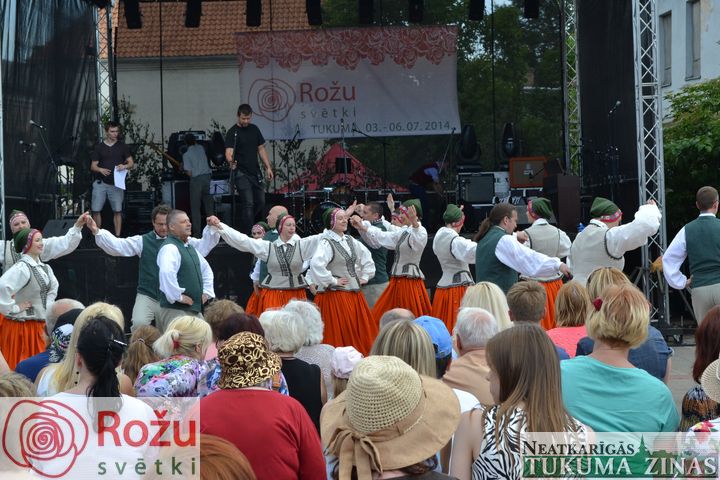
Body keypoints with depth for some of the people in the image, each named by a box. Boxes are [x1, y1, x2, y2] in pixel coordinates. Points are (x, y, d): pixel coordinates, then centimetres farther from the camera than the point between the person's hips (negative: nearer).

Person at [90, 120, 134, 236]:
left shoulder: (122, 146, 7)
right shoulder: (99, 147, 7)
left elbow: (131, 163, 4)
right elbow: (93, 166, 5)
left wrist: (125, 166, -19)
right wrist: (101, 170, -17)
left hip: (116, 184, 0)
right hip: (101, 183, 0)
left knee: (117, 211, -1)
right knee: (95, 210, -4)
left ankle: (117, 236, 5)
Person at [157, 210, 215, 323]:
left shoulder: (190, 247, 18)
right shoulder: (170, 247, -13)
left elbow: (206, 270, 32)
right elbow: (166, 273, -32)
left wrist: (207, 292, 20)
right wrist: (178, 296, -24)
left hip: (196, 309, 10)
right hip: (176, 310, -10)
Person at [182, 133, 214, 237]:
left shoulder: (186, 155, -4)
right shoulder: (201, 148, 10)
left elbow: (189, 173, -8)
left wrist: (183, 168, 12)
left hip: (196, 179, -5)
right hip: (207, 176, 5)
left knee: (195, 208, -1)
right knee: (209, 206, 13)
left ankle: (197, 233, -7)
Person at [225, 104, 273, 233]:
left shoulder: (254, 129, 11)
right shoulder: (233, 132, -8)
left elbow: (261, 149, 16)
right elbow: (228, 152, -20)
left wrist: (268, 167, 9)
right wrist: (231, 161, -42)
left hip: (255, 172, 7)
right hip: (241, 174, -7)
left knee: (261, 202, 9)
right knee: (248, 204, -11)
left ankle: (244, 226, 28)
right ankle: (248, 234, -8)